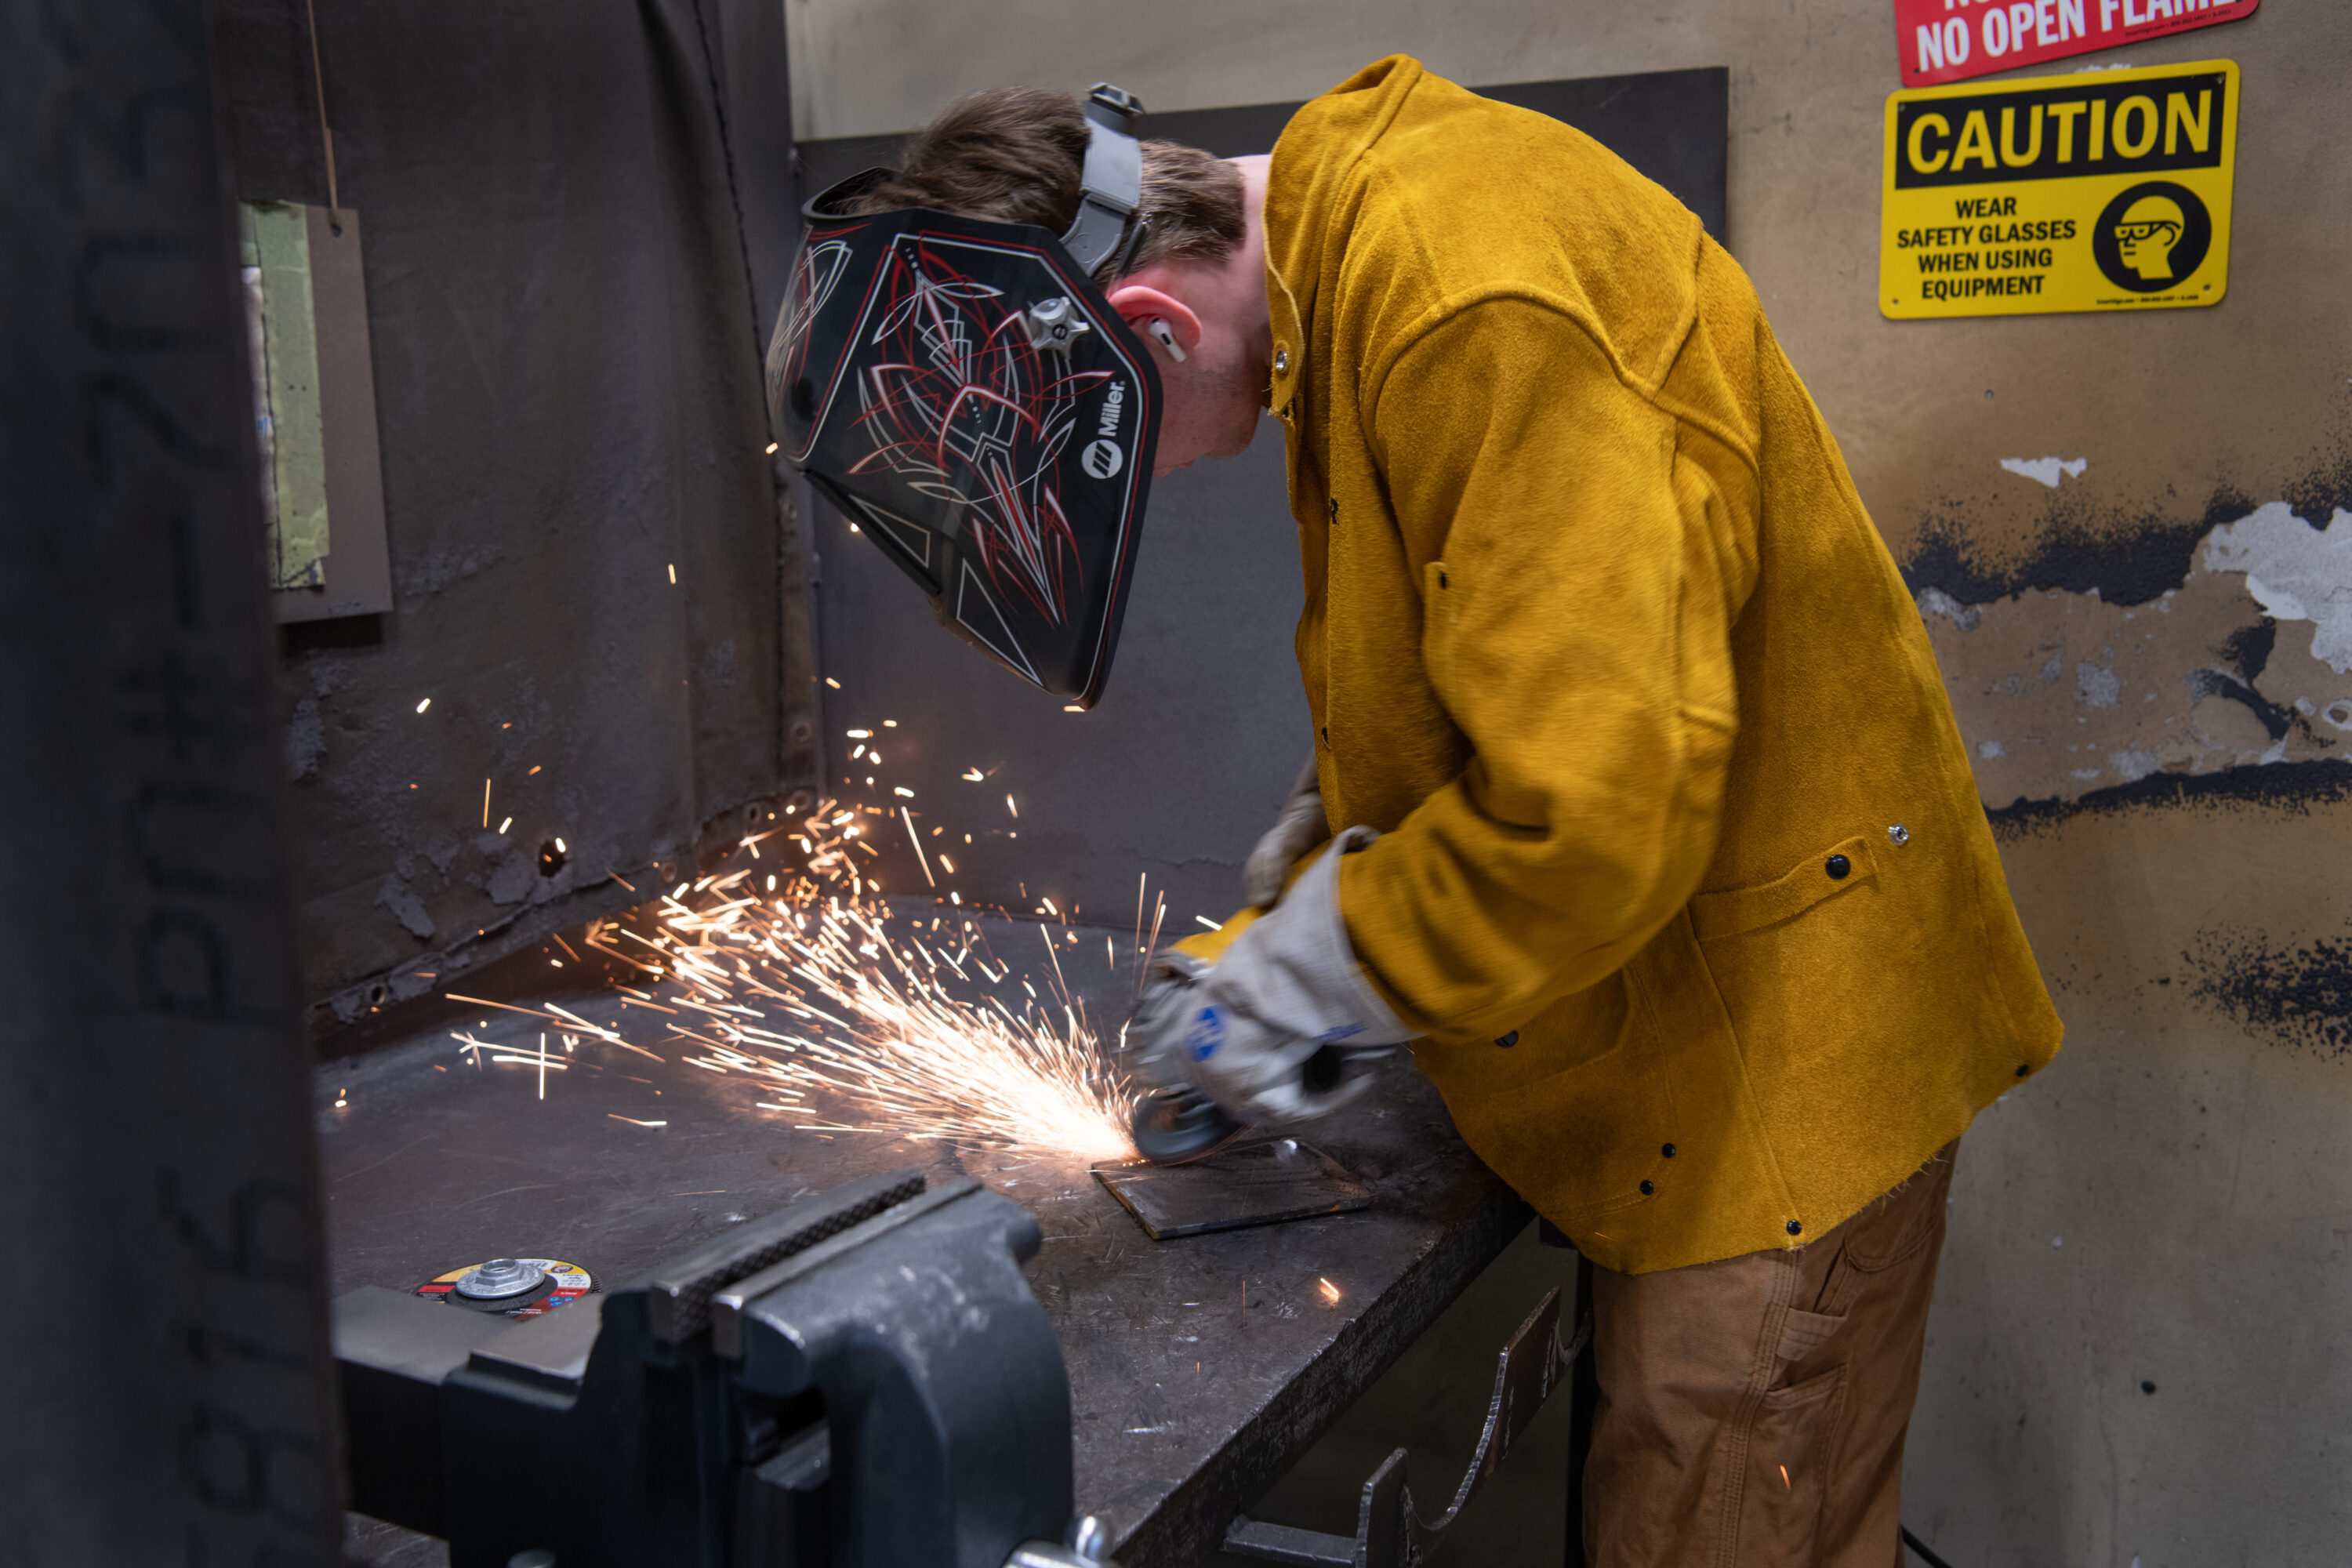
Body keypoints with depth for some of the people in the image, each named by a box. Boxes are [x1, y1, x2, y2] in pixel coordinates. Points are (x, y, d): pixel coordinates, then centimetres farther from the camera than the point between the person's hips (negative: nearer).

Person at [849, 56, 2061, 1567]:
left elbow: (1592, 808, -31)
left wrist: (1318, 972, -16)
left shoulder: (1477, 308, -29)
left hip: (1774, 1023, -9)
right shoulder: (1349, 243, 5)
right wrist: (1329, 846, 7)